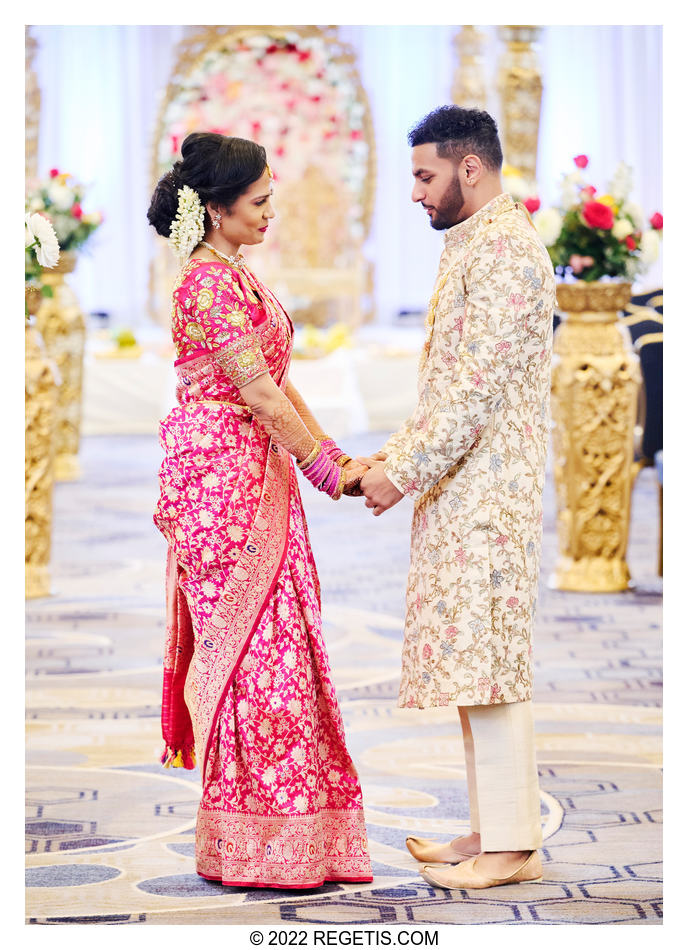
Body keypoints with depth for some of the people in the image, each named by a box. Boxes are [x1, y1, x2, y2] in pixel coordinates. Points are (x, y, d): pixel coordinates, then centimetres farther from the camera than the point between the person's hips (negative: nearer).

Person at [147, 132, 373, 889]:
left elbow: (276, 385, 17)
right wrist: (328, 472, -10)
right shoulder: (209, 284, -16)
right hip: (223, 478, -10)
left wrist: (336, 456, 10)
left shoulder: (236, 277, 16)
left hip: (256, 477, 10)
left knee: (259, 647, 10)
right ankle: (256, 846, 1)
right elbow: (261, 398, -17)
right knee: (253, 650, -6)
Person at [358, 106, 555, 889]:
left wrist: (405, 474, -17)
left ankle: (512, 844, -4)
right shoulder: (470, 246, 18)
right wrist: (394, 456, 16)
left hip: (488, 487, -10)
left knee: (486, 656, -8)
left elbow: (478, 386, -20)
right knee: (469, 657, 10)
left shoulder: (505, 247, -14)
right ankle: (491, 827, 15)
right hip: (458, 484, 10)